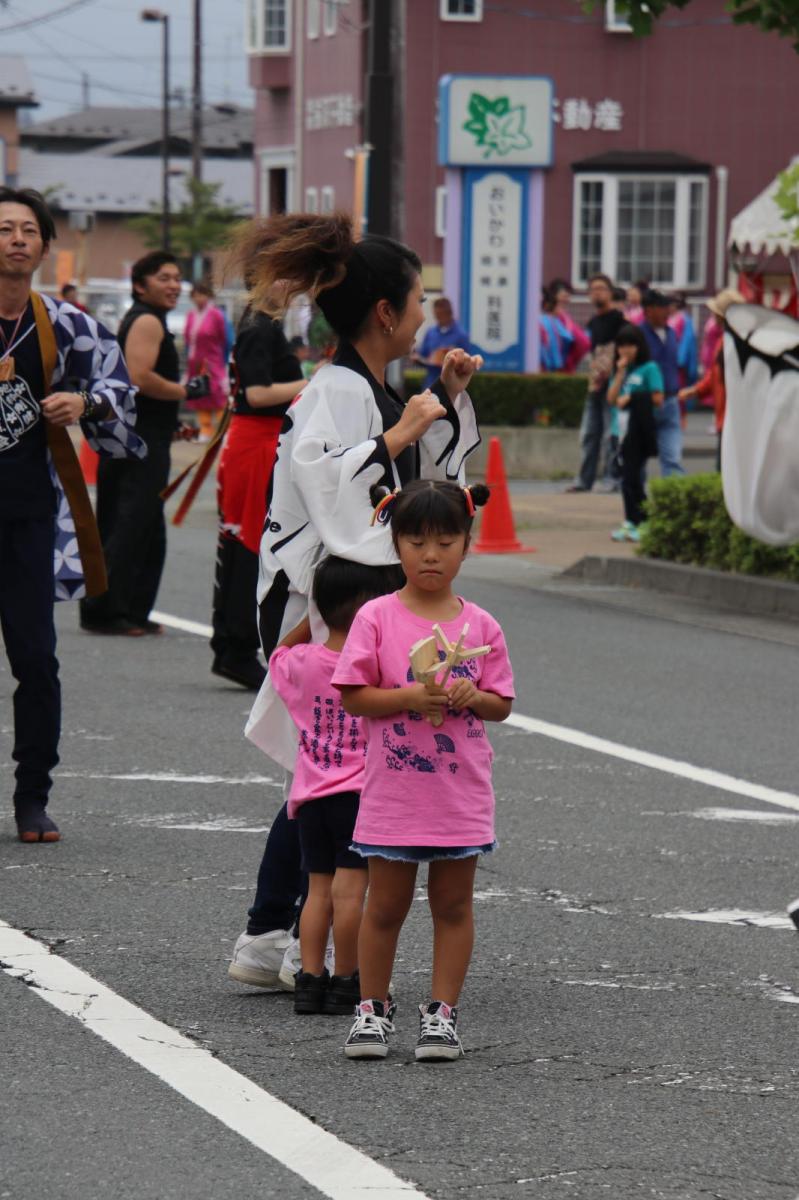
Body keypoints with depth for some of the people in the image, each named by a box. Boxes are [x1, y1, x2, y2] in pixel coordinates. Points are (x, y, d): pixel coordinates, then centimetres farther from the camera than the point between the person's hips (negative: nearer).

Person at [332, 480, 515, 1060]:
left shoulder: (480, 626, 1)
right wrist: (409, 697, -21)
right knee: (386, 905, 8)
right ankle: (372, 1008, 20)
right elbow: (353, 695, -8)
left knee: (453, 904, 8)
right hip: (393, 792, -1)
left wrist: (471, 697, -16)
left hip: (462, 792, 2)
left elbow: (502, 704, 5)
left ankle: (442, 1011, 16)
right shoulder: (377, 618, -5)